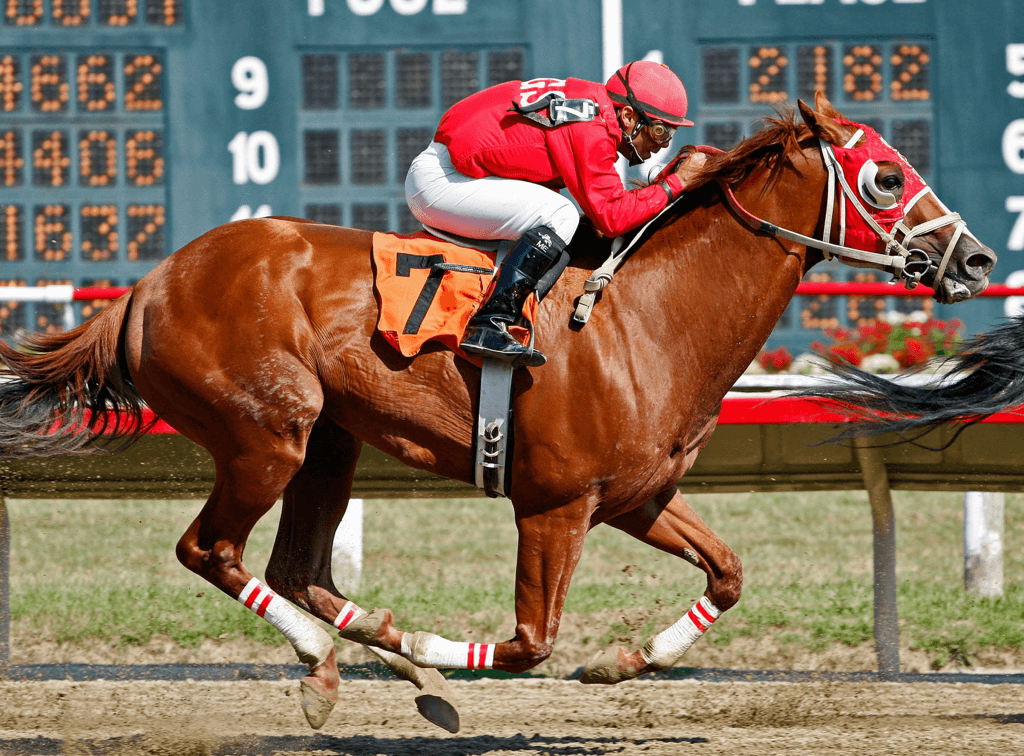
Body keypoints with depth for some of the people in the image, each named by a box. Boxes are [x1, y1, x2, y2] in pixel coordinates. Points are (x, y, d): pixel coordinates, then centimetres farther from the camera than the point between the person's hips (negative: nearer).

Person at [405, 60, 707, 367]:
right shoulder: (591, 132, -19)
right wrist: (676, 183, -11)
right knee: (559, 215, -21)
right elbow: (612, 216, -19)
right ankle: (489, 327, -27)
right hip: (437, 182, -10)